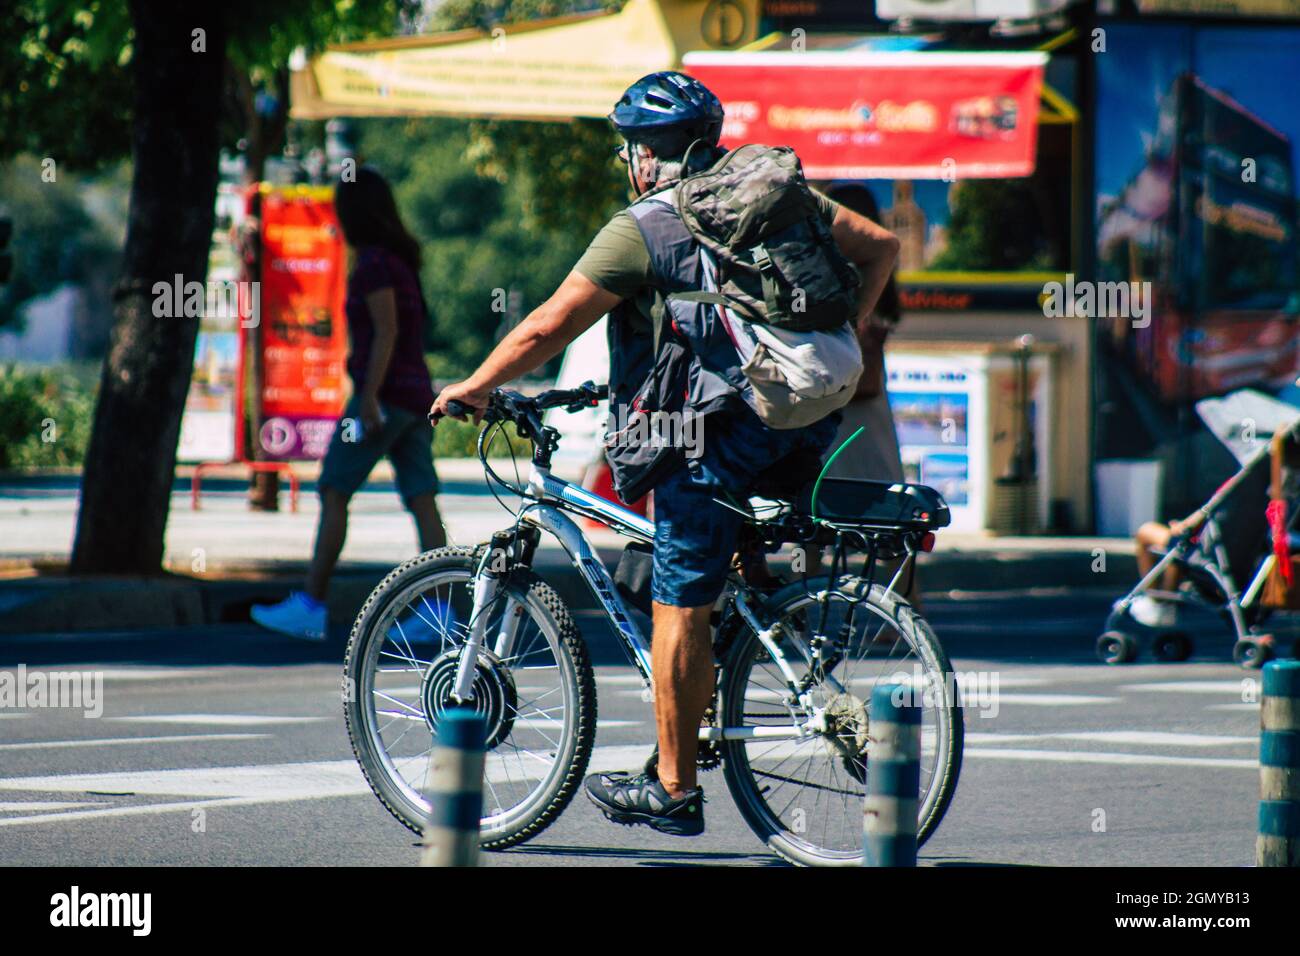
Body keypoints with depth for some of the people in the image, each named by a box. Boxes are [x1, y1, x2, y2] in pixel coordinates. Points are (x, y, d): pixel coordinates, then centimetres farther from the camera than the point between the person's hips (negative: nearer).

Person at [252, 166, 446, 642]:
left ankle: (310, 606, -5)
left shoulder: (375, 262, -11)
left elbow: (386, 332, -19)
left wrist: (369, 399, -22)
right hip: (416, 395, 9)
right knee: (422, 503, 0)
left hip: (384, 393, -9)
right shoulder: (403, 260, 17)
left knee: (333, 494, -3)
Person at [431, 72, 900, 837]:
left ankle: (674, 791, 7)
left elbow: (547, 329, -4)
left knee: (680, 609, 2)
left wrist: (473, 389, 9)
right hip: (811, 422, 7)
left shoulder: (642, 229, -4)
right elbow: (880, 246, 18)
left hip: (724, 435, -6)